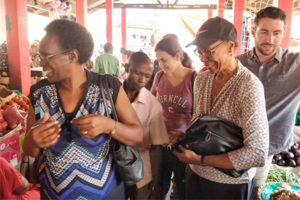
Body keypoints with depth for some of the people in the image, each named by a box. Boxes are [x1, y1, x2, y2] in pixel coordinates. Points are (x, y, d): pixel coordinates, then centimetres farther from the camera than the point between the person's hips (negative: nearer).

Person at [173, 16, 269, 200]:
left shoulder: (249, 86, -22)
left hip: (230, 184, -5)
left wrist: (200, 160, -22)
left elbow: (257, 154, -26)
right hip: (197, 175, 5)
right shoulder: (201, 79, -2)